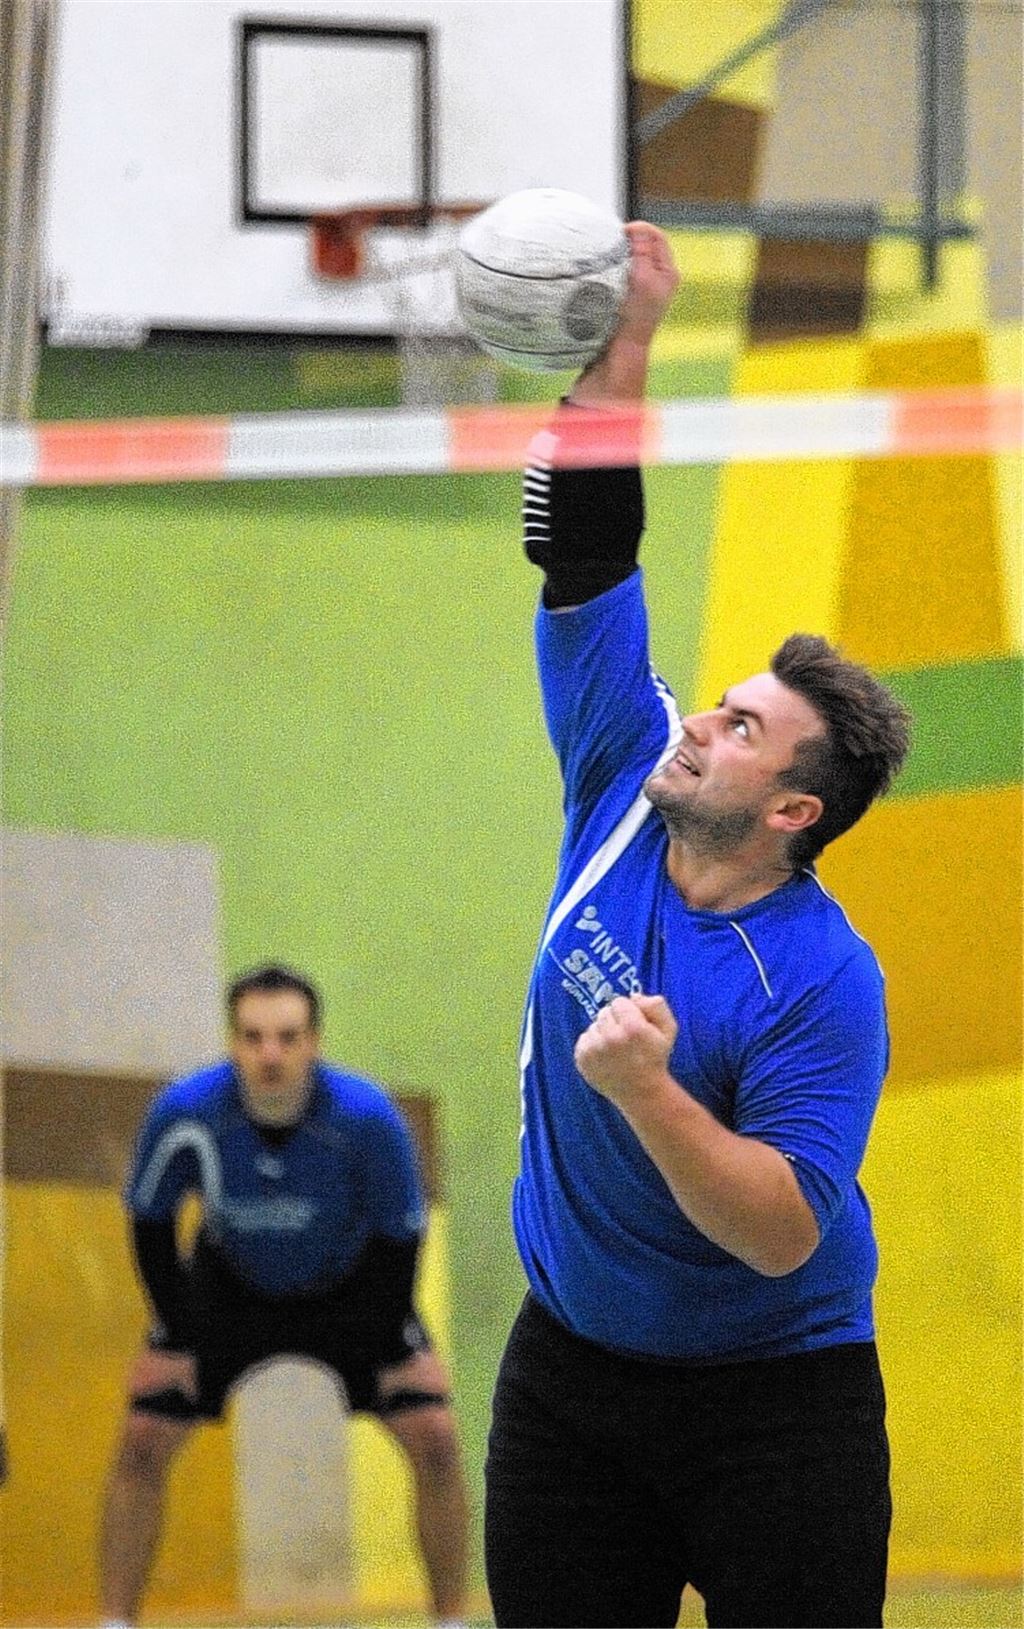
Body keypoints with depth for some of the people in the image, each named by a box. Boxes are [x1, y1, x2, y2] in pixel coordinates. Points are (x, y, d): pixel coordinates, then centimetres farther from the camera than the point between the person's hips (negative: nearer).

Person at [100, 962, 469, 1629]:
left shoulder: (369, 1117, -32)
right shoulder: (184, 1112, -29)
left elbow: (398, 1237, -17)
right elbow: (150, 1223, -12)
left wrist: (387, 1348, -14)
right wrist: (177, 1339, -11)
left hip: (352, 1292, -1)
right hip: (230, 1286, 1)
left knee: (434, 1437, -13)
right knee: (143, 1441, -10)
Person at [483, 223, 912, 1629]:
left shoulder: (824, 981, -18)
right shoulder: (623, 799, -2)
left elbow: (785, 1234, -24)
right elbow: (583, 556, 0)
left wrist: (647, 1094, -35)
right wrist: (621, 346, -5)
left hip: (772, 1395, -5)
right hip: (570, 1372, 6)